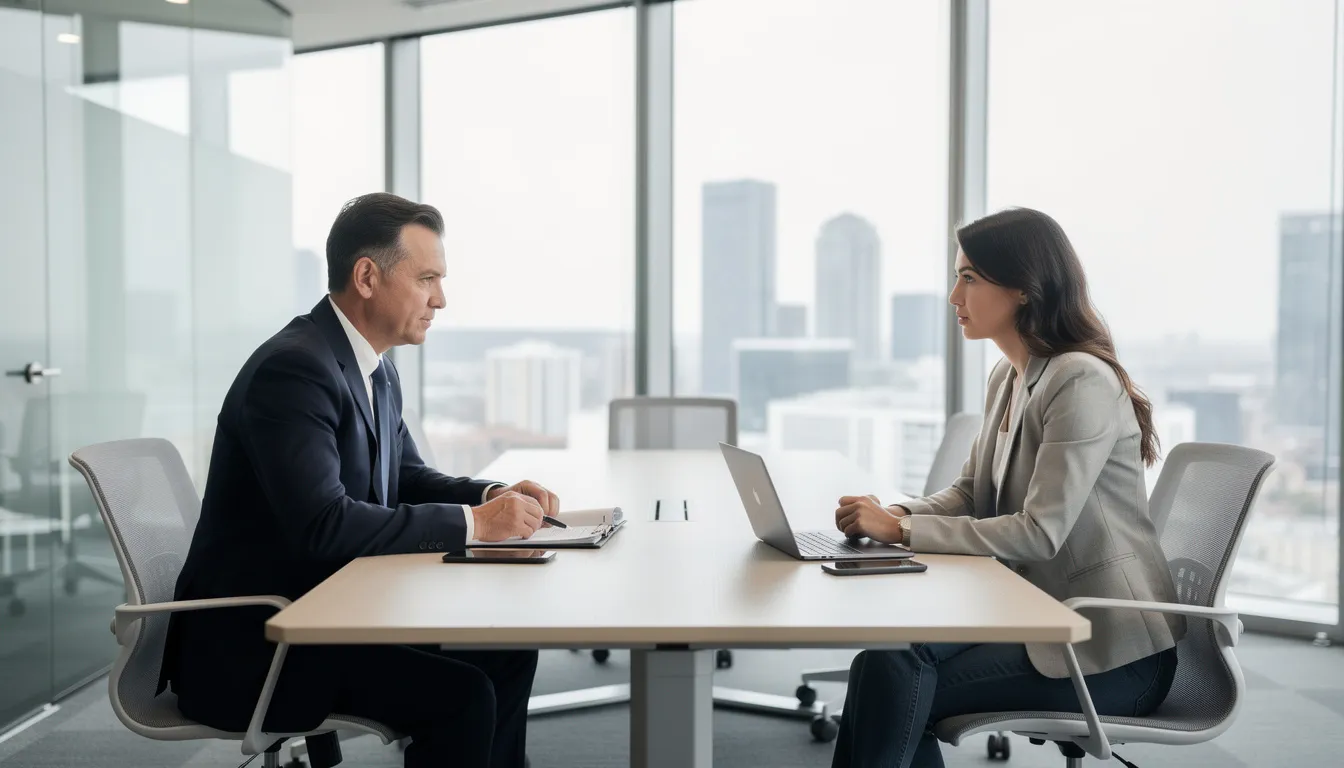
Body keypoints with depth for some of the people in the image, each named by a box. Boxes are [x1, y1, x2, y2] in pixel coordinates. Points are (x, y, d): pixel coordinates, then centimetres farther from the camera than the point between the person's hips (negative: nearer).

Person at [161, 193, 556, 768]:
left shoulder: (376, 369, 7)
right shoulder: (293, 368, -22)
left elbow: (405, 479, 16)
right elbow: (322, 522, -31)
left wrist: (493, 497, -3)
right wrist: (471, 523, -26)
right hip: (249, 644, -9)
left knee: (506, 651, 4)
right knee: (461, 693, -20)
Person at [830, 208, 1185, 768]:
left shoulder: (1083, 382, -19)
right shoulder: (1007, 377, 9)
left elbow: (1041, 532, -24)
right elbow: (969, 494, 13)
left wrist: (902, 529, -22)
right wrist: (896, 514, -7)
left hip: (1113, 653, -7)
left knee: (895, 671, -22)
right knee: (884, 655, -15)